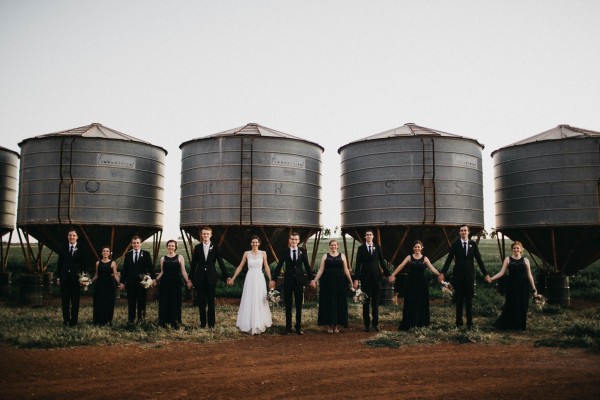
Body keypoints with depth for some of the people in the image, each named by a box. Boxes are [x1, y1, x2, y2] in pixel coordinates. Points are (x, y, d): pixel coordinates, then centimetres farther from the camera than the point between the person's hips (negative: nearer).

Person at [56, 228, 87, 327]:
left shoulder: (81, 250, 2)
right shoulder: (63, 249, 7)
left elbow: (83, 265, 1)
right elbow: (59, 264, 8)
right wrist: (58, 277, 3)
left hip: (76, 278, -2)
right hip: (64, 278, 2)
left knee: (75, 300, 2)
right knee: (64, 300, 6)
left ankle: (73, 320, 9)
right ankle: (66, 319, 16)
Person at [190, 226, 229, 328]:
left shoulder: (215, 247, 1)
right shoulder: (197, 247, 5)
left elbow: (220, 262, -1)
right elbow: (193, 263, 7)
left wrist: (226, 276, -6)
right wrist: (191, 278, 5)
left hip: (211, 277, -1)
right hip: (200, 277, 1)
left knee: (211, 301, 3)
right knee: (201, 301, 6)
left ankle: (211, 323, 10)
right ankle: (202, 322, 15)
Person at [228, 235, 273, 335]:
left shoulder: (263, 253, 3)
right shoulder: (246, 253, 3)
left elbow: (266, 267, 5)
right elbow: (240, 267, 7)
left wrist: (271, 280, 0)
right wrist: (233, 278, 5)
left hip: (260, 279, 0)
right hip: (250, 279, 0)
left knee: (259, 301, 4)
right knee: (248, 301, 2)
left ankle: (259, 324, 17)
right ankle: (249, 324, 11)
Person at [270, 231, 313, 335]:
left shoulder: (302, 252, 3)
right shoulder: (285, 252, 1)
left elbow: (307, 266, 6)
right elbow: (279, 266, 0)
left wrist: (311, 279, 4)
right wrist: (273, 280, -3)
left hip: (299, 281, 1)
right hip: (288, 281, 0)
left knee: (299, 305, 7)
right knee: (288, 306, 6)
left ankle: (298, 327, 16)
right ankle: (288, 327, 13)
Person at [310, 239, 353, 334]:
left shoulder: (342, 256, 6)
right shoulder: (325, 256, 3)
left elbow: (346, 270, 6)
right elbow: (321, 270, 0)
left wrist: (351, 281, 1)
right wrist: (315, 280, -10)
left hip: (339, 282, 1)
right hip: (328, 282, -1)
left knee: (339, 303, 3)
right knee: (328, 303, 1)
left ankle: (336, 326, 14)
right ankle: (329, 325, 10)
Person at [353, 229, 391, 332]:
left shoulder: (377, 248, 6)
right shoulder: (361, 248, 1)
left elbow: (382, 262, 7)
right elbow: (358, 264, -2)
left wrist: (388, 274, -3)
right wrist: (356, 279, -9)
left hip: (376, 277, 2)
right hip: (365, 277, -1)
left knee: (376, 301, 7)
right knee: (366, 301, 3)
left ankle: (375, 323, 15)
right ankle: (367, 324, 9)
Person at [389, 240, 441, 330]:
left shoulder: (425, 258, 4)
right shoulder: (409, 257, 2)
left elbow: (432, 268, -6)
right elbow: (401, 266, -8)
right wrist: (393, 275, -20)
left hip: (422, 283, 1)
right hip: (411, 283, -1)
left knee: (421, 303, 5)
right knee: (410, 304, -1)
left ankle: (420, 323, 17)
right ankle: (408, 324, 3)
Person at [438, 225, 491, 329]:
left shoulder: (473, 244, 2)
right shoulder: (455, 244, -2)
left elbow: (479, 260, 3)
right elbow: (449, 259, -4)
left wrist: (485, 274, 0)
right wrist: (442, 273, -10)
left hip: (470, 275, 1)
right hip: (458, 275, -1)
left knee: (469, 300, 5)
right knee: (459, 299, 7)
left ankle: (470, 323, 11)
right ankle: (459, 322, 14)